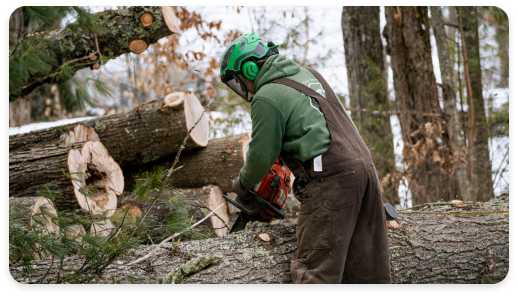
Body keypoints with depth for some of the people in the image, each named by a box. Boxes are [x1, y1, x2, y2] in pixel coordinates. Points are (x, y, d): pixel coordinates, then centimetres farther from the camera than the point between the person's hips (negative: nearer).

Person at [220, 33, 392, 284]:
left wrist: (243, 184, 17)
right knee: (369, 268, 10)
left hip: (330, 179, -8)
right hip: (364, 166, 9)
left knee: (315, 268, -7)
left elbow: (262, 156, -1)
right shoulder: (309, 74, 19)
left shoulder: (267, 98, -6)